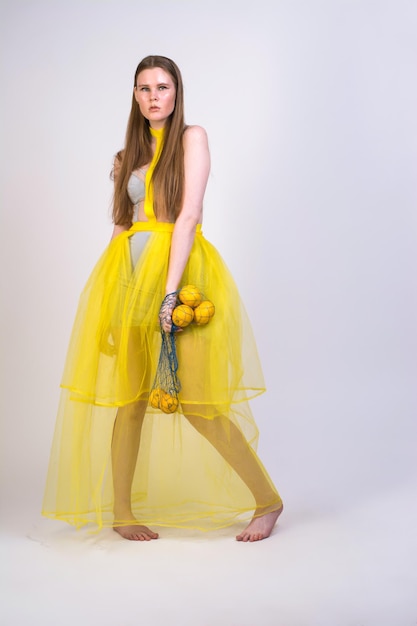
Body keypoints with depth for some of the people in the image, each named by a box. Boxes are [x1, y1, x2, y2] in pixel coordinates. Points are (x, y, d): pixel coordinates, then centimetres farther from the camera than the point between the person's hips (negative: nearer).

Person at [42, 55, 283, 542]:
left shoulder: (191, 137, 2)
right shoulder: (129, 155, 19)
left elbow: (188, 215, -9)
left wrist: (170, 291, -19)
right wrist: (110, 293, 7)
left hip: (181, 269, -4)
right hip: (131, 274, 5)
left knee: (197, 403, -9)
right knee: (130, 398, 3)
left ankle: (268, 501, 7)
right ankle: (120, 511, 16)